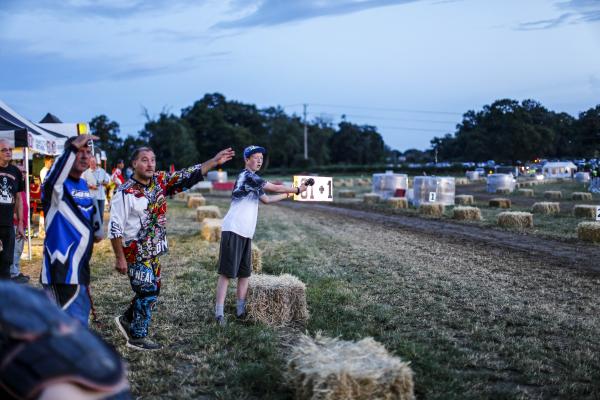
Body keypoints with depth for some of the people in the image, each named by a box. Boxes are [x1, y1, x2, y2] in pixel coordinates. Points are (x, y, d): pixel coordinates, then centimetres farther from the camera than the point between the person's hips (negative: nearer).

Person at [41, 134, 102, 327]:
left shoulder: (84, 184, 11)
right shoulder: (58, 185, -16)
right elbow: (51, 181, -41)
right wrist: (73, 147, -45)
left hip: (80, 268, 9)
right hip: (62, 270, -9)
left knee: (81, 316, 21)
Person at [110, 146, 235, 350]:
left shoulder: (161, 181, 0)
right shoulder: (126, 193, -18)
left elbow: (188, 176, 1)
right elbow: (115, 228, -17)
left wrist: (215, 161, -7)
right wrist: (120, 258, -17)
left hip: (153, 252, 7)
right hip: (136, 253, -7)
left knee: (151, 290, 18)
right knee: (147, 292, -1)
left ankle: (127, 320, 38)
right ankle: (138, 338, 15)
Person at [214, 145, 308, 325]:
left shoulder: (253, 180, 20)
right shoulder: (247, 176, -9)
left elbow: (266, 199, 31)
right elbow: (275, 188, -8)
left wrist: (288, 195, 30)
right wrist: (297, 189, 4)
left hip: (246, 233, 10)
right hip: (233, 230, -9)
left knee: (244, 272, 10)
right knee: (227, 272, -10)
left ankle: (241, 309, 16)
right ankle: (219, 312, -9)